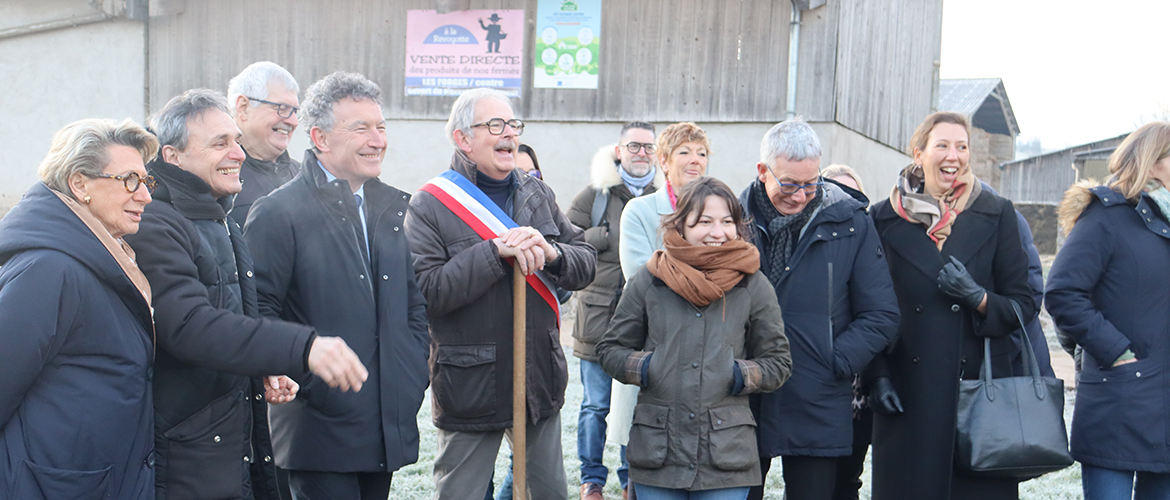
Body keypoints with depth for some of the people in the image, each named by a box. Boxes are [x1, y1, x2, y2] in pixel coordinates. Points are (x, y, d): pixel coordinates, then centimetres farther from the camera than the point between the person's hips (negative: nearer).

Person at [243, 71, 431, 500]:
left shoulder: (394, 207, 12)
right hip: (322, 428, -6)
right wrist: (302, 380, -16)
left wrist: (414, 378, 8)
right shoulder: (278, 213, -8)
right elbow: (259, 314, -11)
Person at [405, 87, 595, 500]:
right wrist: (497, 250, -23)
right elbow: (428, 291, -19)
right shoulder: (429, 206, -8)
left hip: (541, 381, 5)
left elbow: (586, 265, 6)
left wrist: (551, 252, -15)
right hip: (470, 385, -5)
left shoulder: (539, 195, 11)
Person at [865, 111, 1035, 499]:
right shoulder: (886, 218, 6)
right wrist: (877, 376, -2)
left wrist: (978, 297, -12)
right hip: (907, 398, 0)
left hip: (981, 390, 0)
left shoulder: (996, 215, 7)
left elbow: (1023, 306, 7)